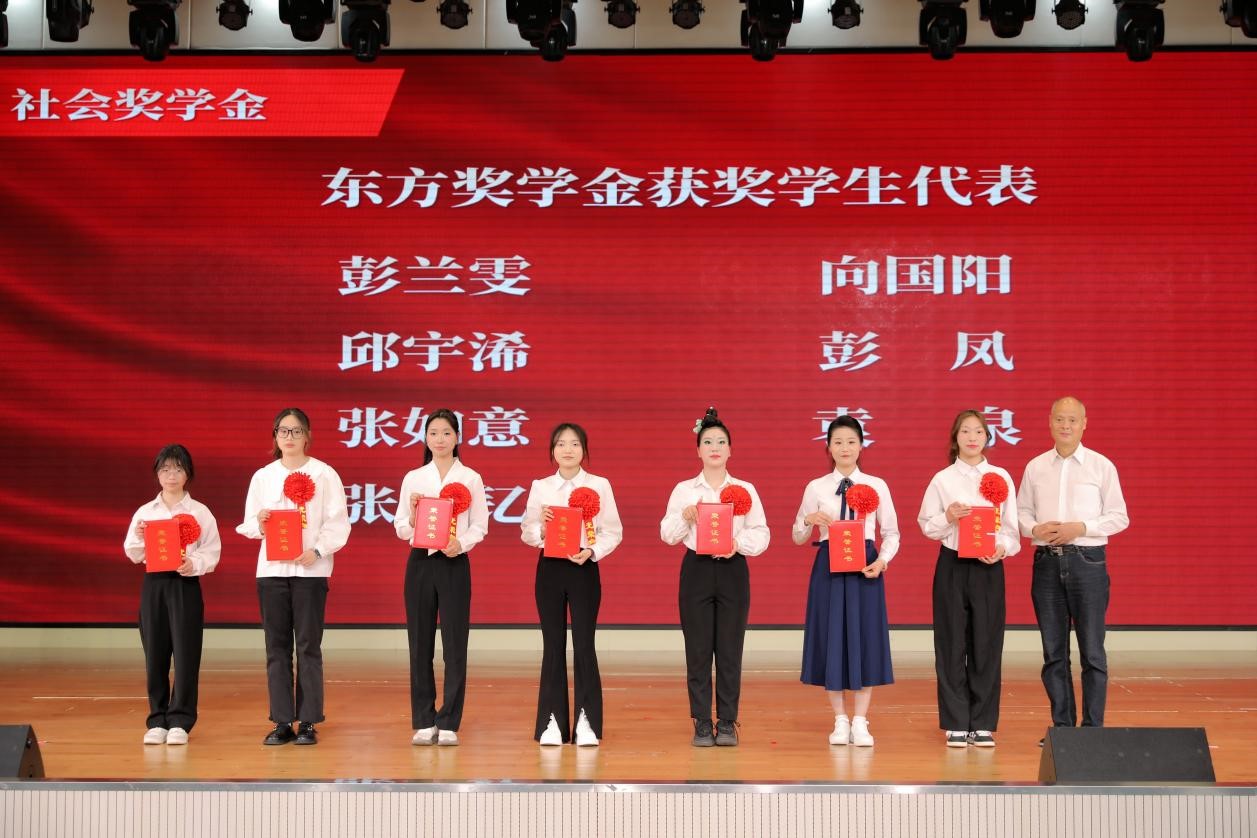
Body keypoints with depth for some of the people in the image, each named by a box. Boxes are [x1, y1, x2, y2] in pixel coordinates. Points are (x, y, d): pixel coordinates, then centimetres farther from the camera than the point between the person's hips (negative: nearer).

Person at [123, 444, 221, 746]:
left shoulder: (200, 512, 2)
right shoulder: (144, 512, 8)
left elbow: (212, 553, -1)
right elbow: (133, 554, 8)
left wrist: (193, 564, -18)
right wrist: (138, 538, -11)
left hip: (185, 585, -2)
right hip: (153, 584, 2)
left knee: (186, 654, -4)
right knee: (155, 654, 4)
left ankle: (180, 721, 3)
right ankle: (157, 720, 13)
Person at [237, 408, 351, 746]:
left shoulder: (324, 474, 1)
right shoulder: (263, 476, 10)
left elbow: (338, 522, -3)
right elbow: (248, 524, 10)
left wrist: (318, 550, -17)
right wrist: (259, 523, -12)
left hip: (310, 569, -3)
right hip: (271, 568, 3)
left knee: (308, 645, -1)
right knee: (277, 646, 4)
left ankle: (308, 722, 5)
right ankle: (282, 722, 9)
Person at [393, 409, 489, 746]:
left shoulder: (470, 478, 4)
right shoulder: (413, 478, 8)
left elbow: (480, 526, 2)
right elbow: (400, 529, 7)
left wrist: (461, 543, -16)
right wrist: (413, 514, -13)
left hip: (454, 563, -2)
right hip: (420, 562, 2)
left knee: (455, 644, -2)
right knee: (420, 643, 3)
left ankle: (449, 723, 4)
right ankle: (424, 721, 11)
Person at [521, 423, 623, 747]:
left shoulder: (600, 486, 2)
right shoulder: (540, 487, 5)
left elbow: (613, 531, 0)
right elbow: (526, 532, 4)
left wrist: (592, 551, -16)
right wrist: (540, 528, -17)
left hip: (584, 568, -1)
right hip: (550, 568, 1)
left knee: (584, 643, -4)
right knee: (553, 644, 3)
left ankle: (587, 722, 4)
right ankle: (552, 722, 10)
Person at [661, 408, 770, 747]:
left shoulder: (745, 490, 6)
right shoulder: (684, 489, 5)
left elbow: (761, 535, 2)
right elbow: (668, 534, 1)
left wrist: (739, 542, -16)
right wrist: (685, 516, -17)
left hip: (733, 570, 0)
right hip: (696, 569, 0)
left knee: (730, 649, 1)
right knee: (698, 649, 0)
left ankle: (727, 722, 10)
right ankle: (702, 722, 8)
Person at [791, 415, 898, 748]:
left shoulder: (877, 486, 4)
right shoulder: (817, 488, 4)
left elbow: (892, 533, 7)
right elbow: (798, 537, 8)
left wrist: (883, 560, -11)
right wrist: (808, 520, -13)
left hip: (865, 566, 0)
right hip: (829, 566, 0)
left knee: (865, 639, 0)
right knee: (831, 638, 2)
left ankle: (860, 722, 11)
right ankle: (840, 721, 14)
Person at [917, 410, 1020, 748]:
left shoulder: (1000, 478, 4)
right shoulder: (942, 479, 2)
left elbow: (1011, 527, 4)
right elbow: (927, 526, 5)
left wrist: (1002, 548, -14)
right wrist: (948, 518, -13)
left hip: (988, 567, 1)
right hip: (953, 565, -1)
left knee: (986, 644, 2)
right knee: (952, 644, 1)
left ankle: (983, 723, 12)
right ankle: (956, 723, 10)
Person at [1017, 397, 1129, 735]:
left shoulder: (1101, 466, 0)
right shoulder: (1035, 467, 8)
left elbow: (1119, 517, -1)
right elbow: (1021, 511, 12)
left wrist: (1080, 528, -14)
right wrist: (1035, 529, -9)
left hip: (1087, 561, -3)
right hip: (1047, 561, 3)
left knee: (1092, 651, 0)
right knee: (1053, 651, 8)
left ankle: (1092, 728, 6)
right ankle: (1062, 726, 16)